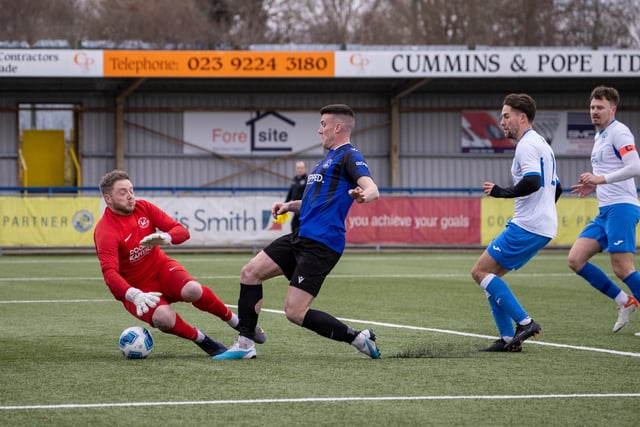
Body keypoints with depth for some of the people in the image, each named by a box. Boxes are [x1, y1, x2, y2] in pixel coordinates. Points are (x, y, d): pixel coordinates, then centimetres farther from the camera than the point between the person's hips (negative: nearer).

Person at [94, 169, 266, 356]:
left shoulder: (143, 208, -3)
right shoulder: (105, 231, -20)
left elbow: (182, 231, -6)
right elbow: (110, 273, -32)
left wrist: (165, 238, -30)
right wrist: (134, 295, -50)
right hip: (137, 289, -4)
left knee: (192, 290, -30)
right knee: (163, 318, -35)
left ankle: (234, 320, -6)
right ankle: (201, 339, -8)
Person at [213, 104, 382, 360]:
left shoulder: (348, 156, -8)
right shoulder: (328, 159, 22)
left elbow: (372, 190, -25)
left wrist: (363, 194, -49)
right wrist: (290, 205, 18)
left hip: (322, 243, -10)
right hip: (302, 237, 10)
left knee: (295, 312, -14)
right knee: (250, 273, 6)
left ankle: (358, 339, -3)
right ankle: (245, 344, 10)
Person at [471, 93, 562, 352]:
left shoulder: (527, 144, -11)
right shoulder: (540, 144, 22)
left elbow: (533, 182, -27)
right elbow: (555, 188, 28)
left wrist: (502, 192, -17)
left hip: (527, 227, -10)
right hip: (542, 227, 10)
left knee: (481, 272, -8)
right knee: (490, 275, 12)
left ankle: (524, 322, -12)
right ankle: (508, 339, 6)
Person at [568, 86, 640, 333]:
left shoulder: (618, 132, -9)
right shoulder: (599, 137, 19)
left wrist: (601, 179, -23)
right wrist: (593, 187, 14)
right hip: (605, 211, 9)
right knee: (575, 259, 0)